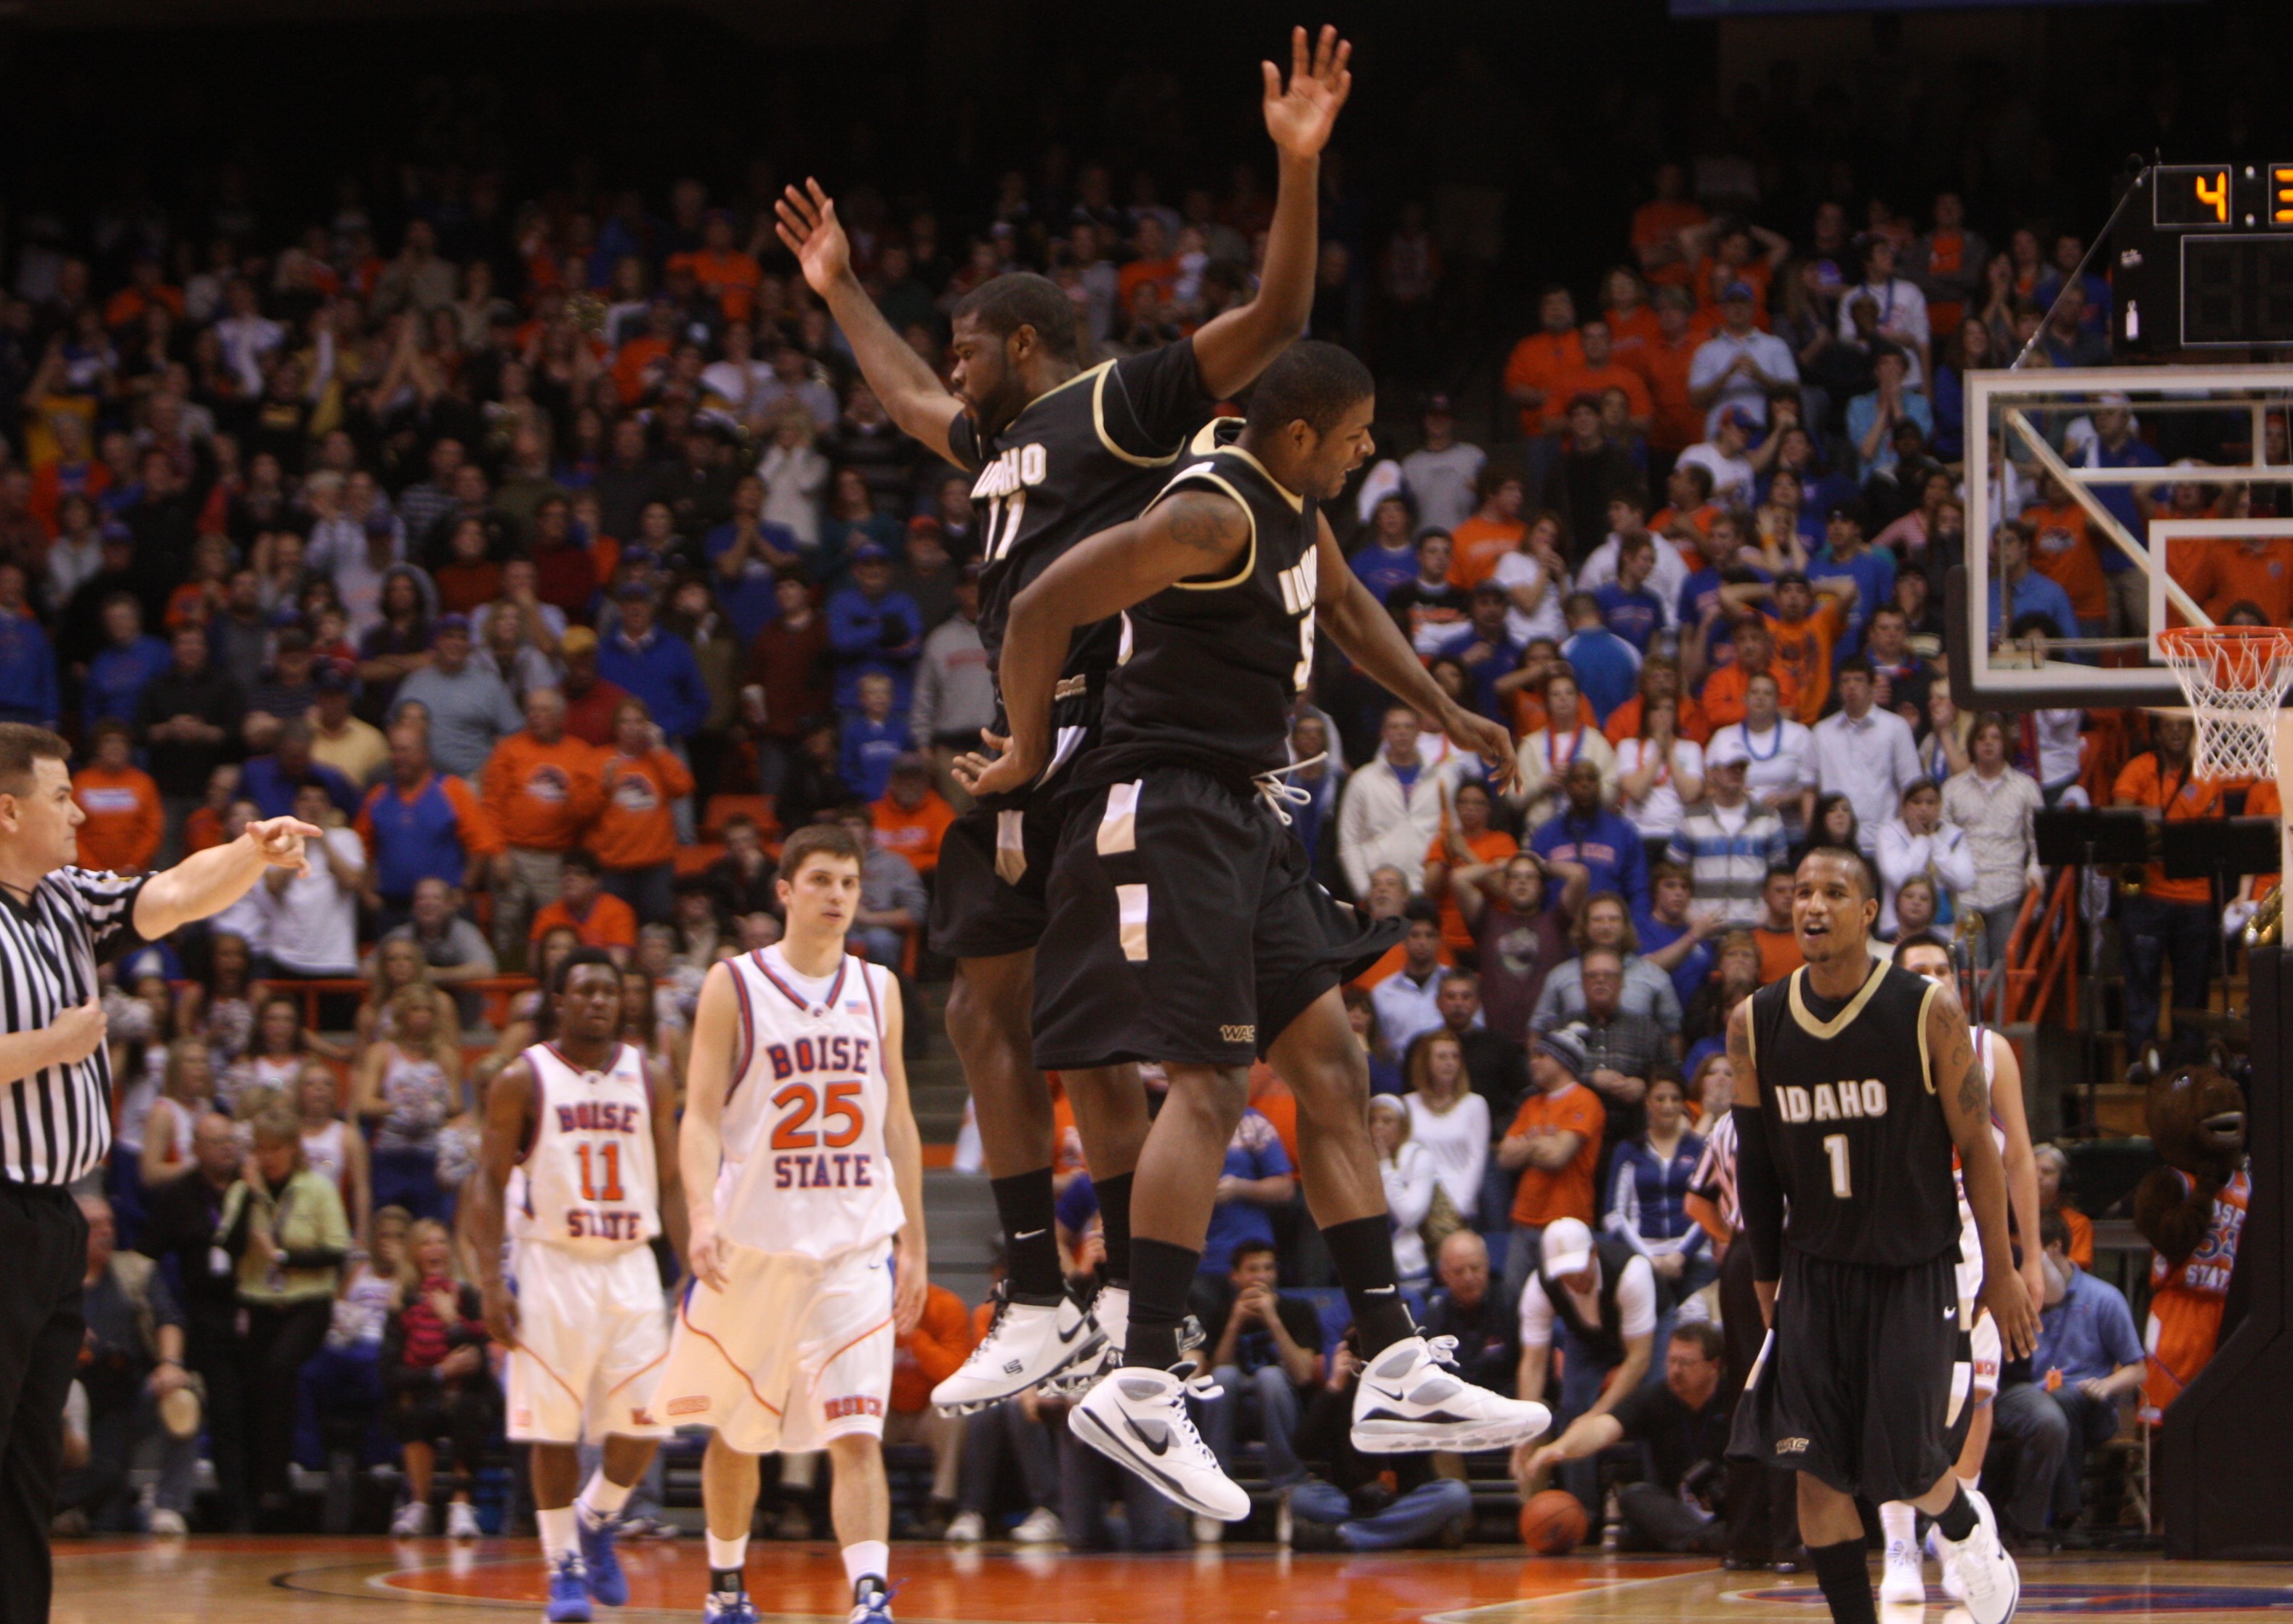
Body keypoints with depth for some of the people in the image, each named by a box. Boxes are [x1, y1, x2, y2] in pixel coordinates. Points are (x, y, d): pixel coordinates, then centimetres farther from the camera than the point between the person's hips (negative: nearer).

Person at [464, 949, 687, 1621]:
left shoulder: (649, 1082, 7)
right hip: (553, 1266, -3)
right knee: (554, 1427, -2)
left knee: (644, 1427, -3)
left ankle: (595, 1523, 23)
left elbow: (671, 1186, 11)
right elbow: (489, 1183, -2)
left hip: (631, 1266, 3)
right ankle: (564, 1567, 8)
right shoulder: (523, 1081, -2)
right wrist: (491, 1282, -10)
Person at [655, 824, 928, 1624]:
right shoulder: (734, 987, -2)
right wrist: (701, 1213, -22)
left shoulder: (878, 990, 9)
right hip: (753, 1242, -1)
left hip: (855, 1248, 1)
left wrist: (912, 1245, 11)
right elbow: (702, 1114, -6)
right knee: (735, 1432, 12)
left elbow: (898, 1122, 14)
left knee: (858, 1433, -12)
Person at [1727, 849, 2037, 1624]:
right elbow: (1756, 1162, 8)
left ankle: (1969, 1531, 32)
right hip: (1815, 1269, 3)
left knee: (1909, 1469, -3)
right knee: (1814, 1468, -6)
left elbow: (1977, 1146, -5)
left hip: (1915, 1270, -3)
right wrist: (1766, 1280, 11)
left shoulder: (1929, 1013, -12)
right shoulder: (1755, 1023, -2)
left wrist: (2002, 1271, -2)